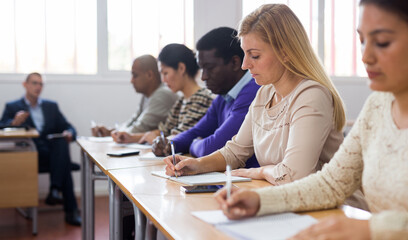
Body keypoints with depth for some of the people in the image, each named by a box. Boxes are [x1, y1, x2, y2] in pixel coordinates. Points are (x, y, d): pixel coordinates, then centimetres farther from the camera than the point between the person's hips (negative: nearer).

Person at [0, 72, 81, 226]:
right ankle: (71, 210, -33)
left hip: (53, 153, 2)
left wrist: (69, 133, -8)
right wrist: (14, 123, -23)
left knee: (62, 141, -34)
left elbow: (68, 127, 18)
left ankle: (55, 190, -39)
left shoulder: (51, 106, 26)